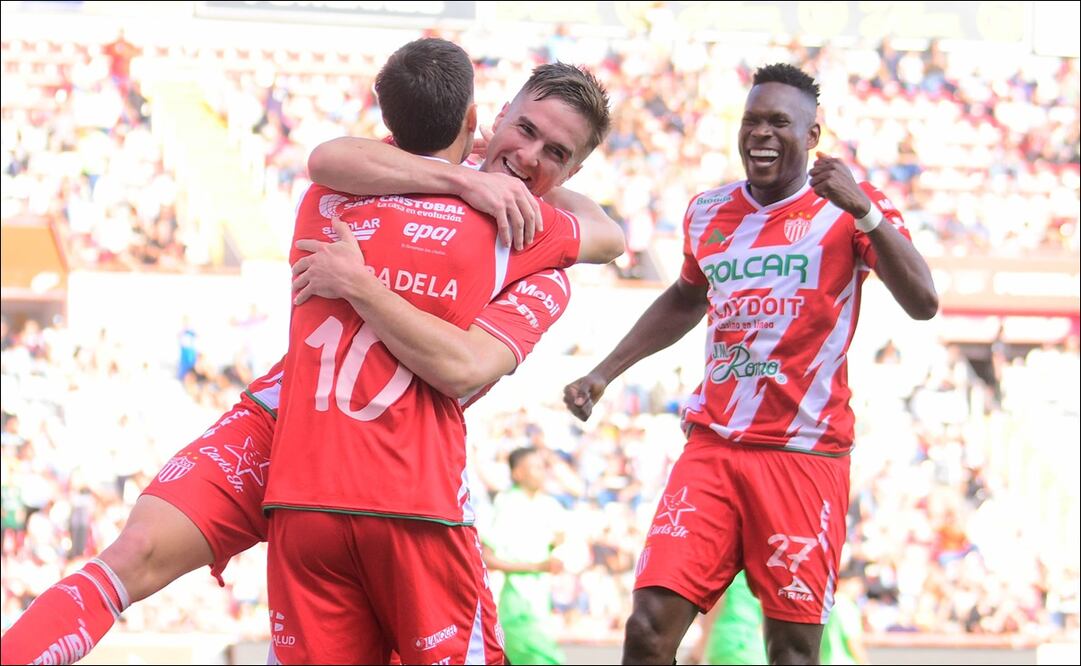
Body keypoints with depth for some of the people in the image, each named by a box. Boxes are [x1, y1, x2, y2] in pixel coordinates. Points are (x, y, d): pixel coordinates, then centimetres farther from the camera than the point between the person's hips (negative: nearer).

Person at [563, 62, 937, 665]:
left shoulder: (850, 209, -2)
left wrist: (864, 212, -28)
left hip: (805, 454, -4)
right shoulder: (709, 213, 13)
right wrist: (604, 374, 27)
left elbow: (923, 304, -17)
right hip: (712, 447, 4)